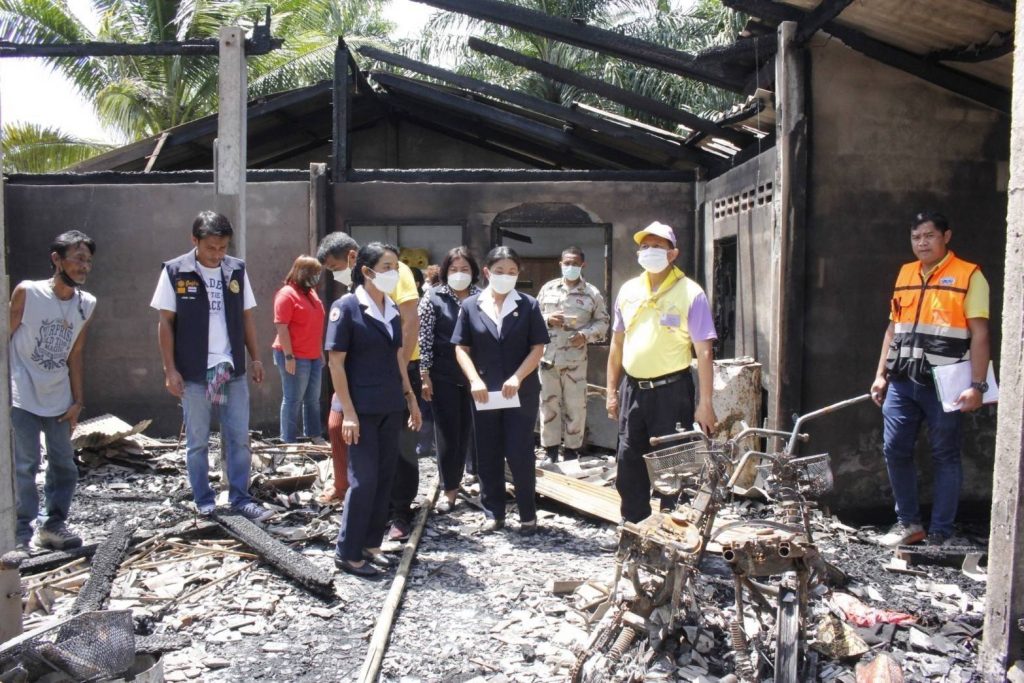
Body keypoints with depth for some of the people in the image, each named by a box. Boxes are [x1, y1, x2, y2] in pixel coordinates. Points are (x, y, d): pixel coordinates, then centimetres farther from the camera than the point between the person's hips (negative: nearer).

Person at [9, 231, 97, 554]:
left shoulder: (87, 304, 2)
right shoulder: (27, 292, -11)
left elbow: (75, 354, 8)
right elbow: (6, 339, -6)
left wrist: (78, 400, 8)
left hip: (59, 398, 5)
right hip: (22, 396, -5)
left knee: (64, 464, 8)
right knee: (24, 465, -8)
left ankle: (52, 524, 22)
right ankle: (21, 534, 1)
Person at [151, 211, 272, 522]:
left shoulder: (237, 269, 2)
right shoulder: (174, 272, -6)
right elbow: (166, 323, -4)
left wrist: (256, 358, 7)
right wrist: (170, 369, -7)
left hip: (233, 370, 3)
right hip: (194, 374, -2)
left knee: (239, 438, 7)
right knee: (198, 442, 8)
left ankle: (240, 498, 17)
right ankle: (204, 501, 21)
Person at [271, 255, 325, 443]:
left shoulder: (311, 292, 14)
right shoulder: (287, 294, -11)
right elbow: (281, 327, -16)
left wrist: (320, 351, 20)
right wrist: (288, 356, -20)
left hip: (314, 356, 8)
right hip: (295, 357, -8)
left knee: (313, 399, 13)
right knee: (293, 400, -3)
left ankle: (314, 437, 23)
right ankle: (288, 442, 4)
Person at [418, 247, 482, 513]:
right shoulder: (433, 297, -2)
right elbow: (424, 337, -3)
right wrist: (424, 374, -7)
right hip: (444, 376, -1)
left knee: (474, 427, 9)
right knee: (448, 431, 4)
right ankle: (450, 489, 14)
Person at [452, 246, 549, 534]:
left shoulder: (528, 305, 0)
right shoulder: (470, 306, 3)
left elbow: (537, 348, -3)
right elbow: (461, 348, 3)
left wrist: (517, 378, -15)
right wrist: (475, 380, -11)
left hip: (521, 392, -2)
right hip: (483, 392, 2)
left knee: (520, 454, -1)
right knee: (487, 455, 8)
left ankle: (528, 513, 15)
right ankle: (493, 513, 20)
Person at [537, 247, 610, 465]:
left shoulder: (592, 293, 3)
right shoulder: (548, 289, 9)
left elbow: (602, 322, 5)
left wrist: (586, 335, -12)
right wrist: (547, 319, -8)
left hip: (575, 359, -2)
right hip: (548, 357, 2)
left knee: (575, 406, 2)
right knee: (548, 403, 7)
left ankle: (572, 450, 15)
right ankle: (550, 450, 17)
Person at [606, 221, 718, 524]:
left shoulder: (690, 293, -8)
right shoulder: (628, 290, 8)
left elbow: (704, 352, -10)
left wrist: (705, 403, -13)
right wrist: (612, 390, 13)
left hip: (671, 389, -5)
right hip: (632, 388, 5)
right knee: (628, 462, 12)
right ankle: (633, 525, 27)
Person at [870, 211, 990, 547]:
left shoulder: (969, 276, -3)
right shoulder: (905, 273, 14)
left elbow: (979, 335, -8)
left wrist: (977, 385, -14)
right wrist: (881, 375, 13)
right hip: (902, 382, 5)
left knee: (945, 457, 5)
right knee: (894, 450, 5)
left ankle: (940, 535, 14)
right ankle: (908, 523, 20)